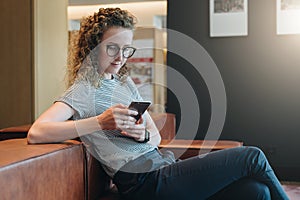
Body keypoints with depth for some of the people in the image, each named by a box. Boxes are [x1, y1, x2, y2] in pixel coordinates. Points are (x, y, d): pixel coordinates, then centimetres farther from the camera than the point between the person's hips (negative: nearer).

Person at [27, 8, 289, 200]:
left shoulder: (125, 82, 20)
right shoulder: (83, 90, -2)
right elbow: (36, 133, -18)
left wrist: (144, 135, -7)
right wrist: (100, 122, -25)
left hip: (164, 169, 8)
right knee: (252, 157, -9)